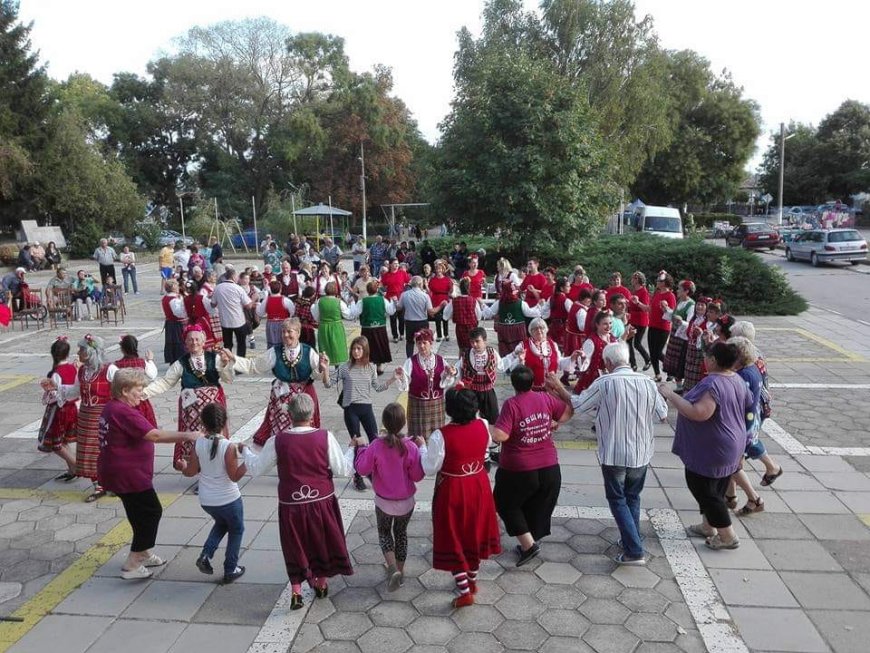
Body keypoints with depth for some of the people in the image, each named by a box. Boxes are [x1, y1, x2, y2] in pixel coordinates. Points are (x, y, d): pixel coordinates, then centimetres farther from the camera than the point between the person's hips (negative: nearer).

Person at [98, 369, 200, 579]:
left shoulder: (110, 408, 9)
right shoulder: (124, 412, -24)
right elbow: (154, 435, -31)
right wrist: (186, 435, -30)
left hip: (116, 472, 10)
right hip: (127, 475, -10)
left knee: (142, 512, 23)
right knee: (151, 512, 2)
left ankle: (143, 554, 37)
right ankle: (131, 566, 7)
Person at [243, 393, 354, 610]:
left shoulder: (277, 441, -13)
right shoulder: (325, 437, -15)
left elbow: (255, 469, -1)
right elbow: (342, 470, -11)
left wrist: (246, 451, 17)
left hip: (291, 505, 0)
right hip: (322, 502, 1)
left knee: (295, 546, 20)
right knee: (322, 542, 23)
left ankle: (296, 591, 16)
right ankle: (321, 584, 40)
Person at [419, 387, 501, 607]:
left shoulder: (441, 435, -26)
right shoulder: (483, 426, -12)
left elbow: (430, 468, -19)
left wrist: (422, 447, -2)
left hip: (452, 492, -4)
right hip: (479, 487, 5)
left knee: (453, 541, 12)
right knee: (474, 533, 23)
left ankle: (465, 592, 16)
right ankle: (472, 580, 40)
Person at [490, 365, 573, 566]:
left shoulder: (511, 404, -19)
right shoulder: (546, 399, -5)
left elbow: (500, 435, -24)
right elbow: (568, 413, 6)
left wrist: (485, 427, -8)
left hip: (519, 470, -5)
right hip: (549, 468, 5)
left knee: (507, 504, 18)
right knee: (538, 509, 22)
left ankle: (528, 544, 9)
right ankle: (528, 545, 35)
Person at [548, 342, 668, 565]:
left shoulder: (604, 383, -16)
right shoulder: (647, 382, -7)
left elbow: (577, 405, -5)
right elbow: (662, 415, 2)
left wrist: (560, 390, 10)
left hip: (614, 454, -4)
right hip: (641, 453, 4)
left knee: (618, 500, 9)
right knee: (633, 497, 22)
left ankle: (634, 551, 3)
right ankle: (631, 540, 31)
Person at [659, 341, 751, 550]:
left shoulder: (712, 384, -27)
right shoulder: (737, 380, 4)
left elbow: (698, 413, -37)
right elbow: (748, 408, 18)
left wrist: (671, 395, -30)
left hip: (710, 450, -10)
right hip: (731, 448, 10)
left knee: (703, 488, 5)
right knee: (715, 489, 21)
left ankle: (727, 536, 12)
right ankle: (708, 527, 36)